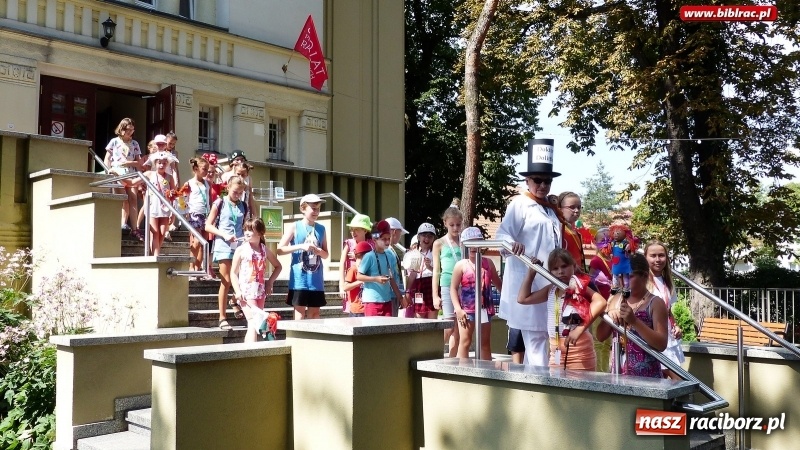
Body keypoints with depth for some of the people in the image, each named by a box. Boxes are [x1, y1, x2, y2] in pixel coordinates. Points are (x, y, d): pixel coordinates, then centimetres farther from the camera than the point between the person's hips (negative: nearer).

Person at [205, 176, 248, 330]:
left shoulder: (243, 206, 11)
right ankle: (222, 318, 3)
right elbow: (208, 226, -3)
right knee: (226, 281, -5)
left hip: (240, 246, 4)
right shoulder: (220, 203, 0)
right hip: (224, 246, -4)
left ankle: (235, 301, 35)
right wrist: (224, 234, -16)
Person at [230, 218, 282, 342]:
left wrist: (270, 282, 8)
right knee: (254, 322, -15)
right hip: (246, 291, -5)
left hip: (260, 291, 5)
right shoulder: (241, 250, -2)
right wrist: (237, 291, -14)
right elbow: (233, 273, -2)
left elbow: (278, 266, 21)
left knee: (256, 323, 6)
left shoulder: (264, 250, 8)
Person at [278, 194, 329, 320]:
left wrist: (319, 251, -7)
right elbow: (280, 250, -6)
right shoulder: (295, 227, -1)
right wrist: (301, 246, -16)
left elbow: (326, 254, 16)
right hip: (299, 278, -4)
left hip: (316, 279, 4)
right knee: (300, 312, 0)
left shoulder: (321, 229, 10)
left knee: (315, 312, 7)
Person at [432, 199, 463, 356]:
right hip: (447, 287, -3)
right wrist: (435, 295, -1)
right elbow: (436, 271, 4)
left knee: (458, 328, 5)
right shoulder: (439, 244, 4)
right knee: (449, 327, -8)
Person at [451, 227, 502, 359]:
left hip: (485, 308, 5)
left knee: (485, 343, 12)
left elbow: (498, 283, 17)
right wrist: (458, 309, -15)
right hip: (467, 309, -4)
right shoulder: (461, 265, -4)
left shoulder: (488, 263, 8)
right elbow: (453, 288, -7)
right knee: (465, 341, -4)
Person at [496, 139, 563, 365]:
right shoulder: (519, 204, -6)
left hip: (549, 279, 8)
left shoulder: (551, 209, 18)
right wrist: (512, 244, -38)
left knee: (541, 332, 12)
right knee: (532, 332, -8)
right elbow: (502, 233, -16)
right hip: (526, 278, -8)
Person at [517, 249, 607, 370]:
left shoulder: (579, 287, -7)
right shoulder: (551, 290, 11)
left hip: (579, 348, -6)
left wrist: (579, 329, -28)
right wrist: (531, 272, 11)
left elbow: (600, 302, -24)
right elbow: (523, 298, 17)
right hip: (556, 351, 6)